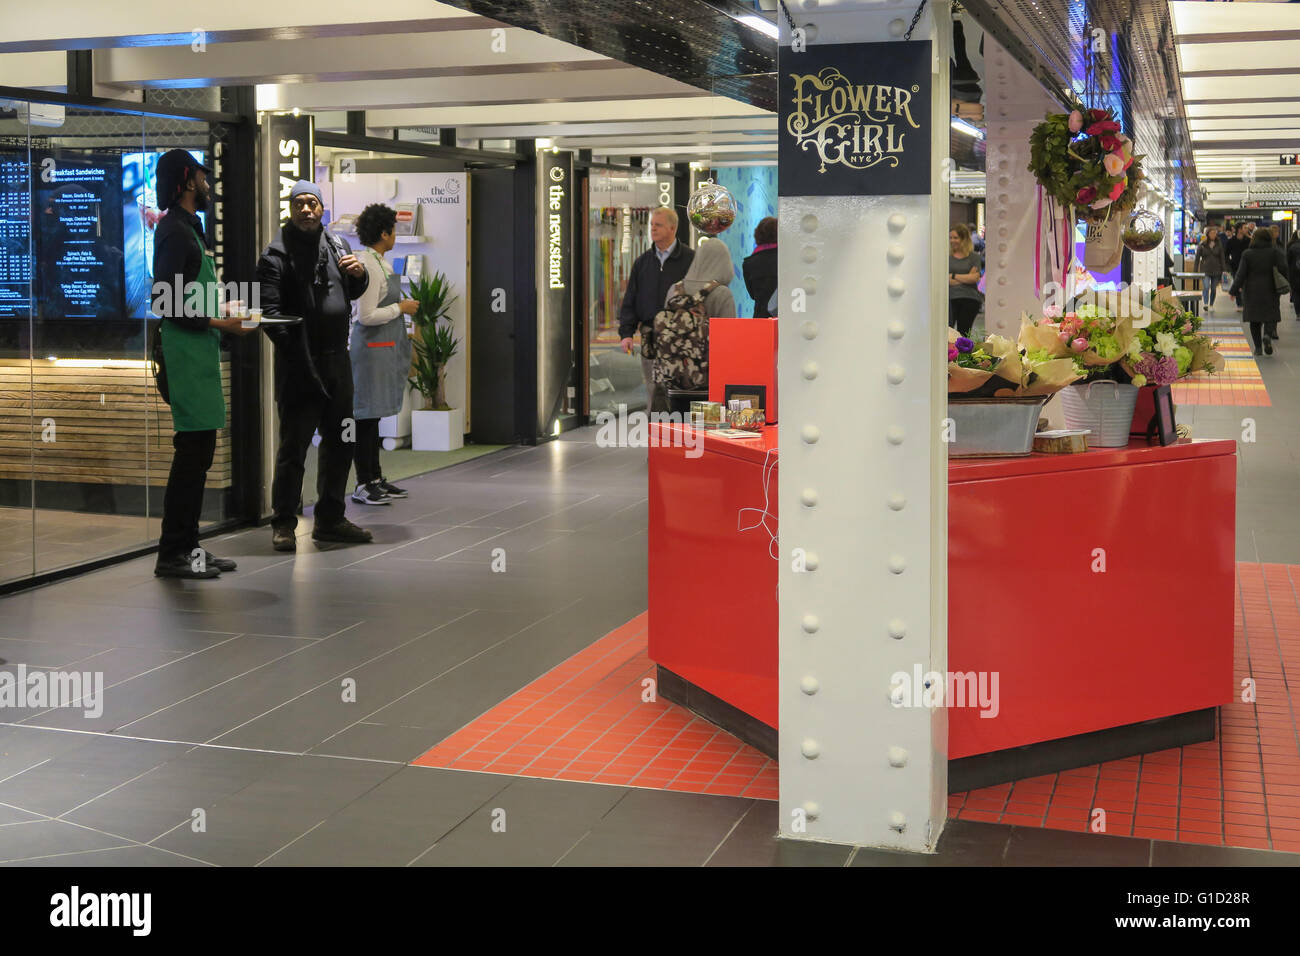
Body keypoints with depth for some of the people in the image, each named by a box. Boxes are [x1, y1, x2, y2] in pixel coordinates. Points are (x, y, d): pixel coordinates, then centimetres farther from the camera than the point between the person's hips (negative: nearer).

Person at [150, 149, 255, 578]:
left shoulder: (188, 229, 20)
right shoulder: (174, 230, -11)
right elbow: (167, 302, -18)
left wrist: (223, 309, 11)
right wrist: (217, 322, -15)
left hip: (199, 354, 10)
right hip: (185, 353, -10)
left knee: (199, 450, 12)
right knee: (193, 449, -9)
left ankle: (187, 546, 18)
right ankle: (172, 554, -5)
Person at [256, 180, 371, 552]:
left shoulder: (336, 245, 13)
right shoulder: (277, 254, -7)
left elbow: (352, 293, 24)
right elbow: (270, 311, -13)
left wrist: (359, 274, 2)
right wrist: (293, 349, -21)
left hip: (337, 360, 7)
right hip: (299, 365, -7)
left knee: (339, 443, 13)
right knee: (293, 446, -3)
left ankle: (330, 519, 25)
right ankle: (283, 523, 7)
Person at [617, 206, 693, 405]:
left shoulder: (690, 259, 0)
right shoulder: (642, 262, 13)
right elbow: (629, 302, 14)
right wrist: (626, 333, 1)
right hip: (650, 339, 4)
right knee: (653, 389, 5)